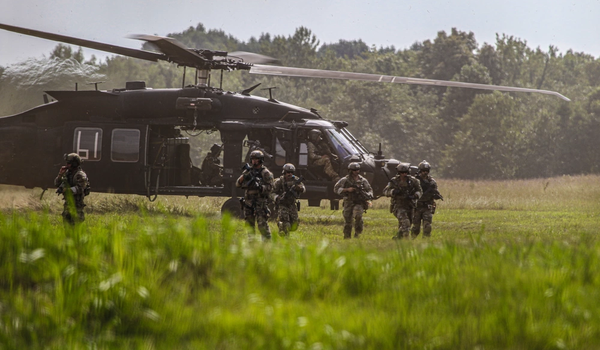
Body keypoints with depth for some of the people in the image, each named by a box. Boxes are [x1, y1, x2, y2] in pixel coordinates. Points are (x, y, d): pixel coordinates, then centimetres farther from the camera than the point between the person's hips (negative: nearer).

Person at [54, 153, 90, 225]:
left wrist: (66, 190, -28)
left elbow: (79, 188, -24)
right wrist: (60, 174, -2)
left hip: (76, 203, -8)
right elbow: (56, 183, 16)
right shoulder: (67, 173, 12)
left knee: (75, 224, -11)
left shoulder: (80, 175, -13)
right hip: (68, 202, 8)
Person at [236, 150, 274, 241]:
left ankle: (267, 241, -10)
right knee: (249, 224, 9)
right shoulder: (248, 171, 12)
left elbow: (269, 188, -8)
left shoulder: (265, 173, -3)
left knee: (262, 224, -13)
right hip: (248, 202, 6)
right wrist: (244, 176, -10)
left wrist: (259, 187, -24)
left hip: (261, 202, -6)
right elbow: (238, 184, 8)